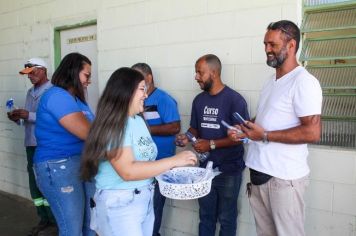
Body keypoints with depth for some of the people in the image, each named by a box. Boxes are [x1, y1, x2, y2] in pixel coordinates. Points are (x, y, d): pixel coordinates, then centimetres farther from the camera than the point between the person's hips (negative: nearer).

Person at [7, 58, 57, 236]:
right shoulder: (30, 92, 15)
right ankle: (44, 219, 26)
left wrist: (29, 115, -22)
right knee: (35, 183, 12)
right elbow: (28, 118, 19)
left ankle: (56, 220, 14)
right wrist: (18, 118, -1)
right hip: (31, 144, 8)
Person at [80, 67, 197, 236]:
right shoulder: (113, 125, -20)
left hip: (145, 200, 8)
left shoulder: (138, 120, 5)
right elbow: (128, 171, -27)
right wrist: (173, 161, -24)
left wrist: (172, 170, -2)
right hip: (119, 204, -7)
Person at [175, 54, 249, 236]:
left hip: (229, 171, -5)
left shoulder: (235, 100, -15)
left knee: (226, 218, 12)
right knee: (206, 216, 19)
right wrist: (186, 137, -8)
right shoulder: (199, 100, 4)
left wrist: (212, 144, -21)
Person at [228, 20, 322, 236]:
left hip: (285, 177, -8)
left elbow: (313, 133, -21)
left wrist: (265, 136, -19)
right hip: (259, 171, 8)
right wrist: (244, 131, 5)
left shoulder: (304, 82, -14)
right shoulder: (272, 82, 14)